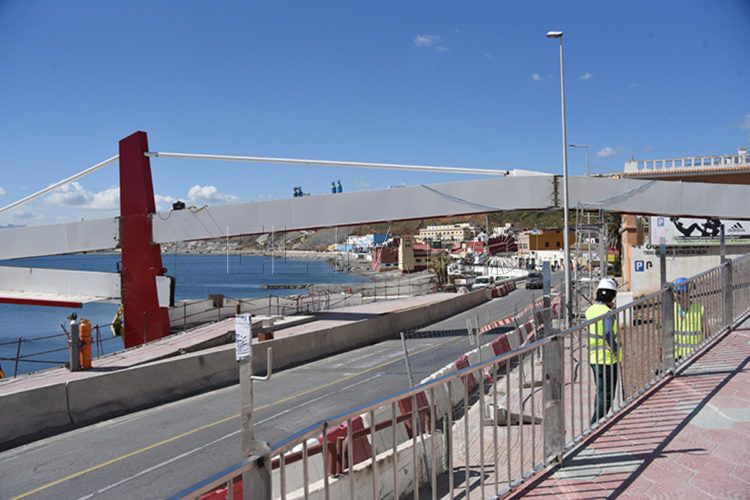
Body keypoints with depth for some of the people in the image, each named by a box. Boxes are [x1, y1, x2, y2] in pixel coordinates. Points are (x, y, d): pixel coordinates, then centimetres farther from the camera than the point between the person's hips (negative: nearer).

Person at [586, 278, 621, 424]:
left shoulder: (590, 310, 5)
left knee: (600, 393, 22)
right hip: (607, 359, -8)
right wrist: (616, 350, -16)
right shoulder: (607, 313, -20)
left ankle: (597, 422, 32)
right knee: (606, 396, 0)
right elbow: (609, 334, -30)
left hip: (594, 357, 8)